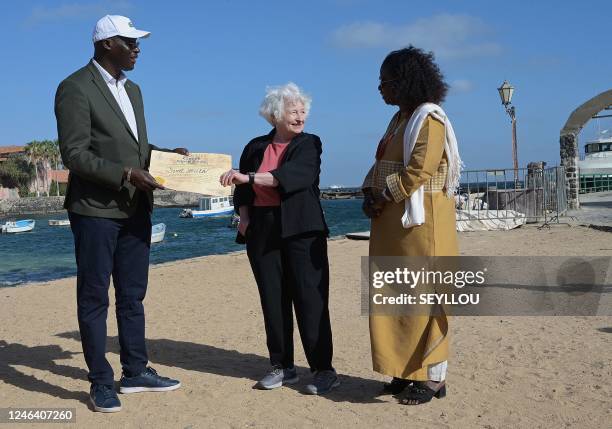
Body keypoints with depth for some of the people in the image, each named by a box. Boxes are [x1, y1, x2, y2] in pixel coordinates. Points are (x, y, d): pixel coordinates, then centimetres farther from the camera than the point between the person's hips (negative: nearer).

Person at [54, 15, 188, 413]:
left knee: (133, 295, 14)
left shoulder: (132, 89, 15)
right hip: (96, 209, -8)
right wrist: (128, 175, -22)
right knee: (94, 297, 2)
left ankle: (136, 372, 25)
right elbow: (74, 154, -17)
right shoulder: (76, 88, -10)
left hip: (135, 208, 8)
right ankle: (101, 383, 11)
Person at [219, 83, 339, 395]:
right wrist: (244, 216, 0)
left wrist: (248, 177, -26)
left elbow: (295, 175, -19)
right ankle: (282, 367, 14)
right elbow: (243, 192, 18)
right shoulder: (256, 147, 12)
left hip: (301, 231, -4)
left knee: (309, 298, -8)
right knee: (273, 299, 5)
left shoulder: (309, 144, 1)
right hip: (262, 231, 4)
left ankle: (324, 370, -2)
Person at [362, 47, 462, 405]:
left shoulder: (429, 119, -11)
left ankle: (433, 378, 5)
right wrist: (369, 194, -1)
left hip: (420, 220, -9)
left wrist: (383, 198, -14)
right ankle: (408, 370, 20)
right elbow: (381, 165, 16)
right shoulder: (400, 119, 17)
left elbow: (420, 170, -21)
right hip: (393, 221, 9)